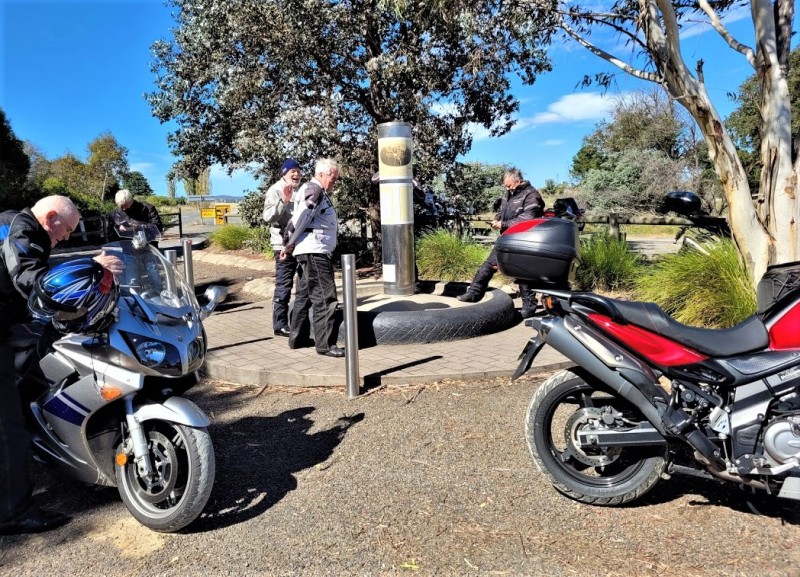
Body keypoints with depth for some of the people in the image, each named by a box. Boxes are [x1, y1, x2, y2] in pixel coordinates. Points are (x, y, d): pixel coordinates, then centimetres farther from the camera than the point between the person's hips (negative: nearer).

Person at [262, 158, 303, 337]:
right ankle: (280, 324, 2)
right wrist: (283, 201, -27)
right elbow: (268, 216, -18)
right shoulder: (275, 191, -6)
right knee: (284, 285, -4)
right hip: (284, 244, -7)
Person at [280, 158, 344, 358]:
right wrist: (290, 244, -10)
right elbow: (301, 218, -18)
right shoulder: (314, 190, -11)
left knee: (304, 295, 16)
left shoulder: (318, 192, 22)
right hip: (314, 251, -11)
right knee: (325, 298, -9)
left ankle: (297, 338, 25)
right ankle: (325, 344, -6)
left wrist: (290, 244, 12)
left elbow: (299, 218, 20)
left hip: (309, 252, 11)